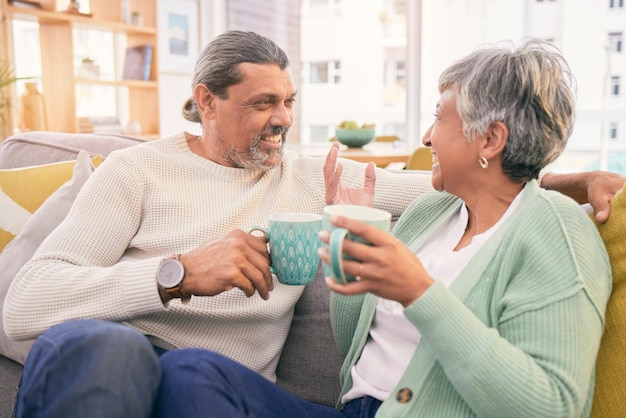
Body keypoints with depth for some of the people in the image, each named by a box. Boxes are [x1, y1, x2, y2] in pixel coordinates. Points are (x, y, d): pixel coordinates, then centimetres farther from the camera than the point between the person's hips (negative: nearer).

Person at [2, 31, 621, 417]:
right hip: (110, 367, -1)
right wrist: (180, 274, -22)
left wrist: (572, 181, 0)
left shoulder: (311, 179, 13)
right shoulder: (139, 169, 3)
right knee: (101, 344, -35)